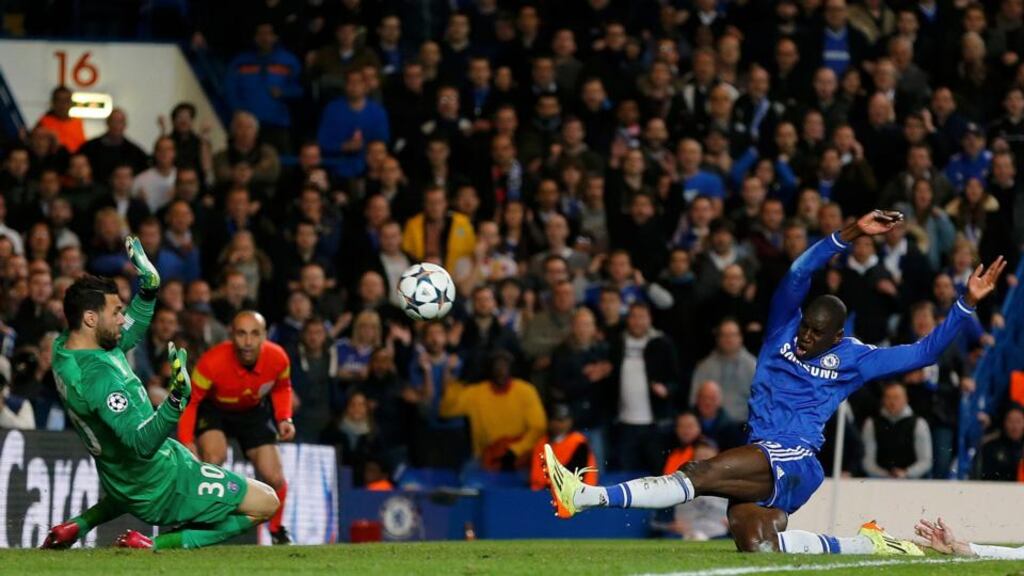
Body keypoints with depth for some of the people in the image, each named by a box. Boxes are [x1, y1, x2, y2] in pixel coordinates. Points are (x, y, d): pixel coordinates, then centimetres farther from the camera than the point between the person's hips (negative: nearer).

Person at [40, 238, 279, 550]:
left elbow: (127, 336, 16)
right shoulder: (98, 376, -33)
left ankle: (79, 525, 23)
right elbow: (142, 443, -38)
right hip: (161, 487, -10)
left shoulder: (64, 346, -4)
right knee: (266, 503, -5)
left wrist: (148, 289, 6)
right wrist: (177, 399, -51)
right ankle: (156, 545, -11)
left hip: (121, 483, 10)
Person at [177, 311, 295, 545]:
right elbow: (189, 402, -25)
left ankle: (277, 530, 27)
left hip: (254, 411, 3)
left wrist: (284, 419, -13)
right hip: (213, 409, -3)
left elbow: (282, 388, 1)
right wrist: (187, 443, -36)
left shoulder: (278, 359, -24)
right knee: (214, 457, -32)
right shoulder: (212, 362, -35)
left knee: (275, 478, -2)